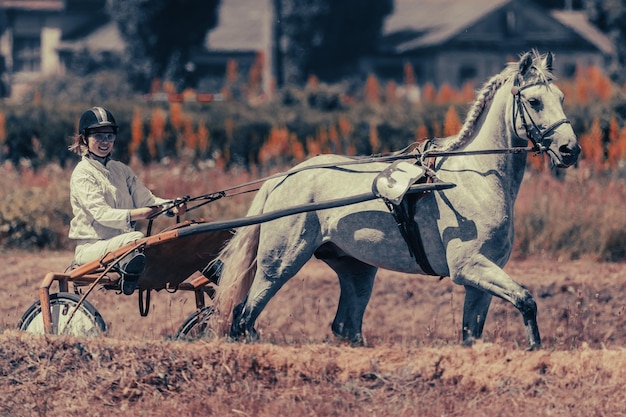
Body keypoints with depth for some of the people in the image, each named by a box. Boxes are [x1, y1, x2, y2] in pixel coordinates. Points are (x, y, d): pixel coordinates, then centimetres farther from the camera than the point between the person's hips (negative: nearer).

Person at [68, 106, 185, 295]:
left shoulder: (121, 170, 19)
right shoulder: (82, 173, -4)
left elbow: (145, 198, 8)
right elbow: (101, 214, -18)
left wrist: (171, 206, -14)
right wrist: (136, 214, -34)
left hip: (122, 241, 6)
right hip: (91, 248, -6)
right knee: (136, 238, -37)